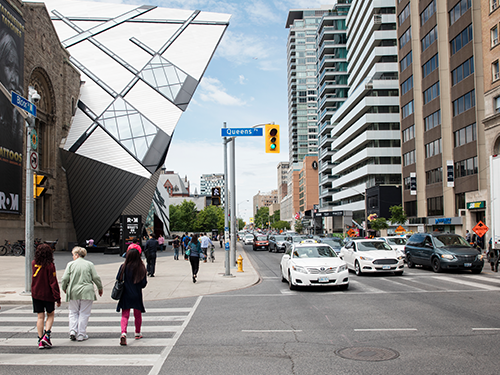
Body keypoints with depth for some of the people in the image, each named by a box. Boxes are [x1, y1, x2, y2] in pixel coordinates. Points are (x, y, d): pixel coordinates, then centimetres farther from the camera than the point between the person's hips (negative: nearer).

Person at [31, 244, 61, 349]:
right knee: (50, 315, 13)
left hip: (36, 294, 4)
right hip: (47, 294, -4)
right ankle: (46, 336, -2)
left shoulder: (34, 263, 0)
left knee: (40, 316, 9)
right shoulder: (50, 265, -15)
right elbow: (53, 282, -15)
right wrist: (57, 297, -11)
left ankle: (40, 340, 8)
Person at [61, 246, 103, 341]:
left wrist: (64, 288, 16)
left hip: (73, 292, 0)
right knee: (84, 314, 6)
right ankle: (81, 335, 7)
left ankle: (73, 331, 1)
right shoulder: (89, 264, 2)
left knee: (73, 312, 16)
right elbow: (96, 278, 0)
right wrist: (100, 288, 15)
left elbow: (65, 279, -3)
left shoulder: (70, 264, 0)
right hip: (86, 292, 0)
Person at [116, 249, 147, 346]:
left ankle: (123, 333, -18)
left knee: (125, 315, 4)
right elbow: (143, 284, -10)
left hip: (125, 295, 0)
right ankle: (138, 333, 33)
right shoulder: (141, 268, -12)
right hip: (137, 296, 0)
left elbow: (118, 279, -2)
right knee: (138, 314, 18)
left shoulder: (123, 267, -10)